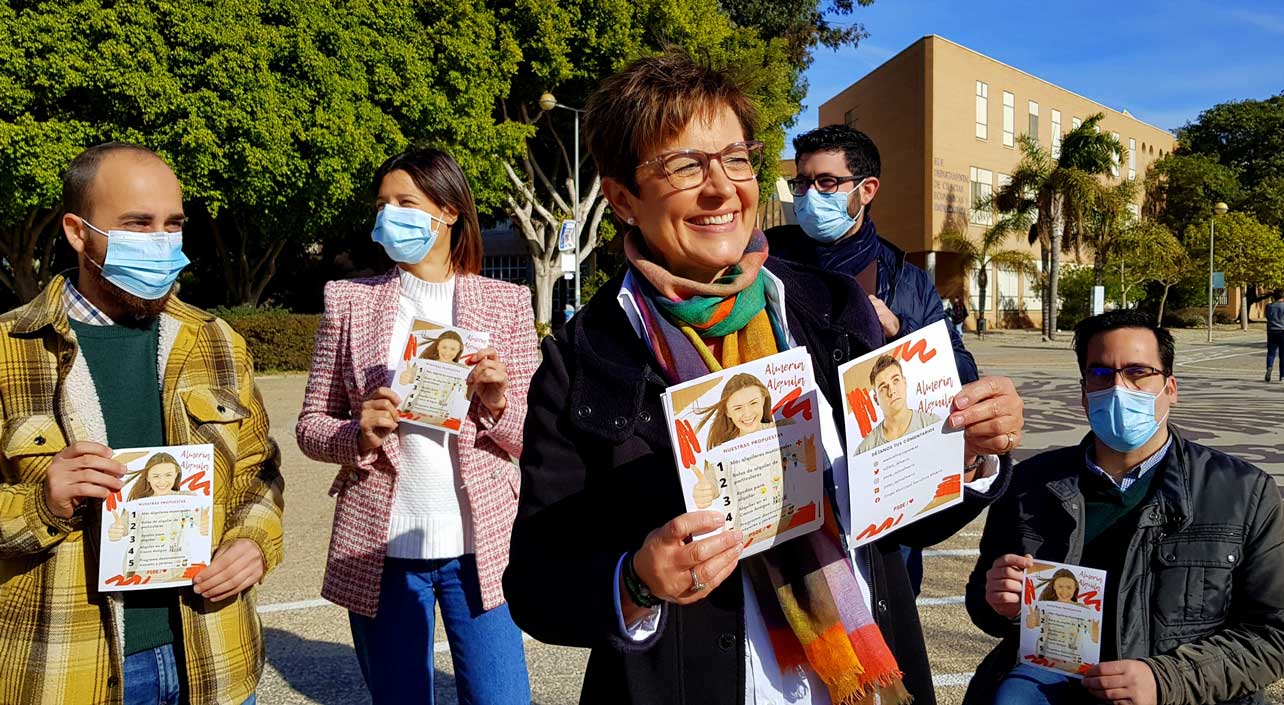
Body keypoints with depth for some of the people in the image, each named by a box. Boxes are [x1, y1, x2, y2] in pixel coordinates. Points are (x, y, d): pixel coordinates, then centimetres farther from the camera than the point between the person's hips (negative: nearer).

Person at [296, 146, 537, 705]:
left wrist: (497, 402, -17)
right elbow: (310, 425, 6)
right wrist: (360, 435, -15)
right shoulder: (349, 300, 4)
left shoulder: (507, 303, 2)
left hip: (479, 546, -1)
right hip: (379, 549, 1)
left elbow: (532, 438, 3)